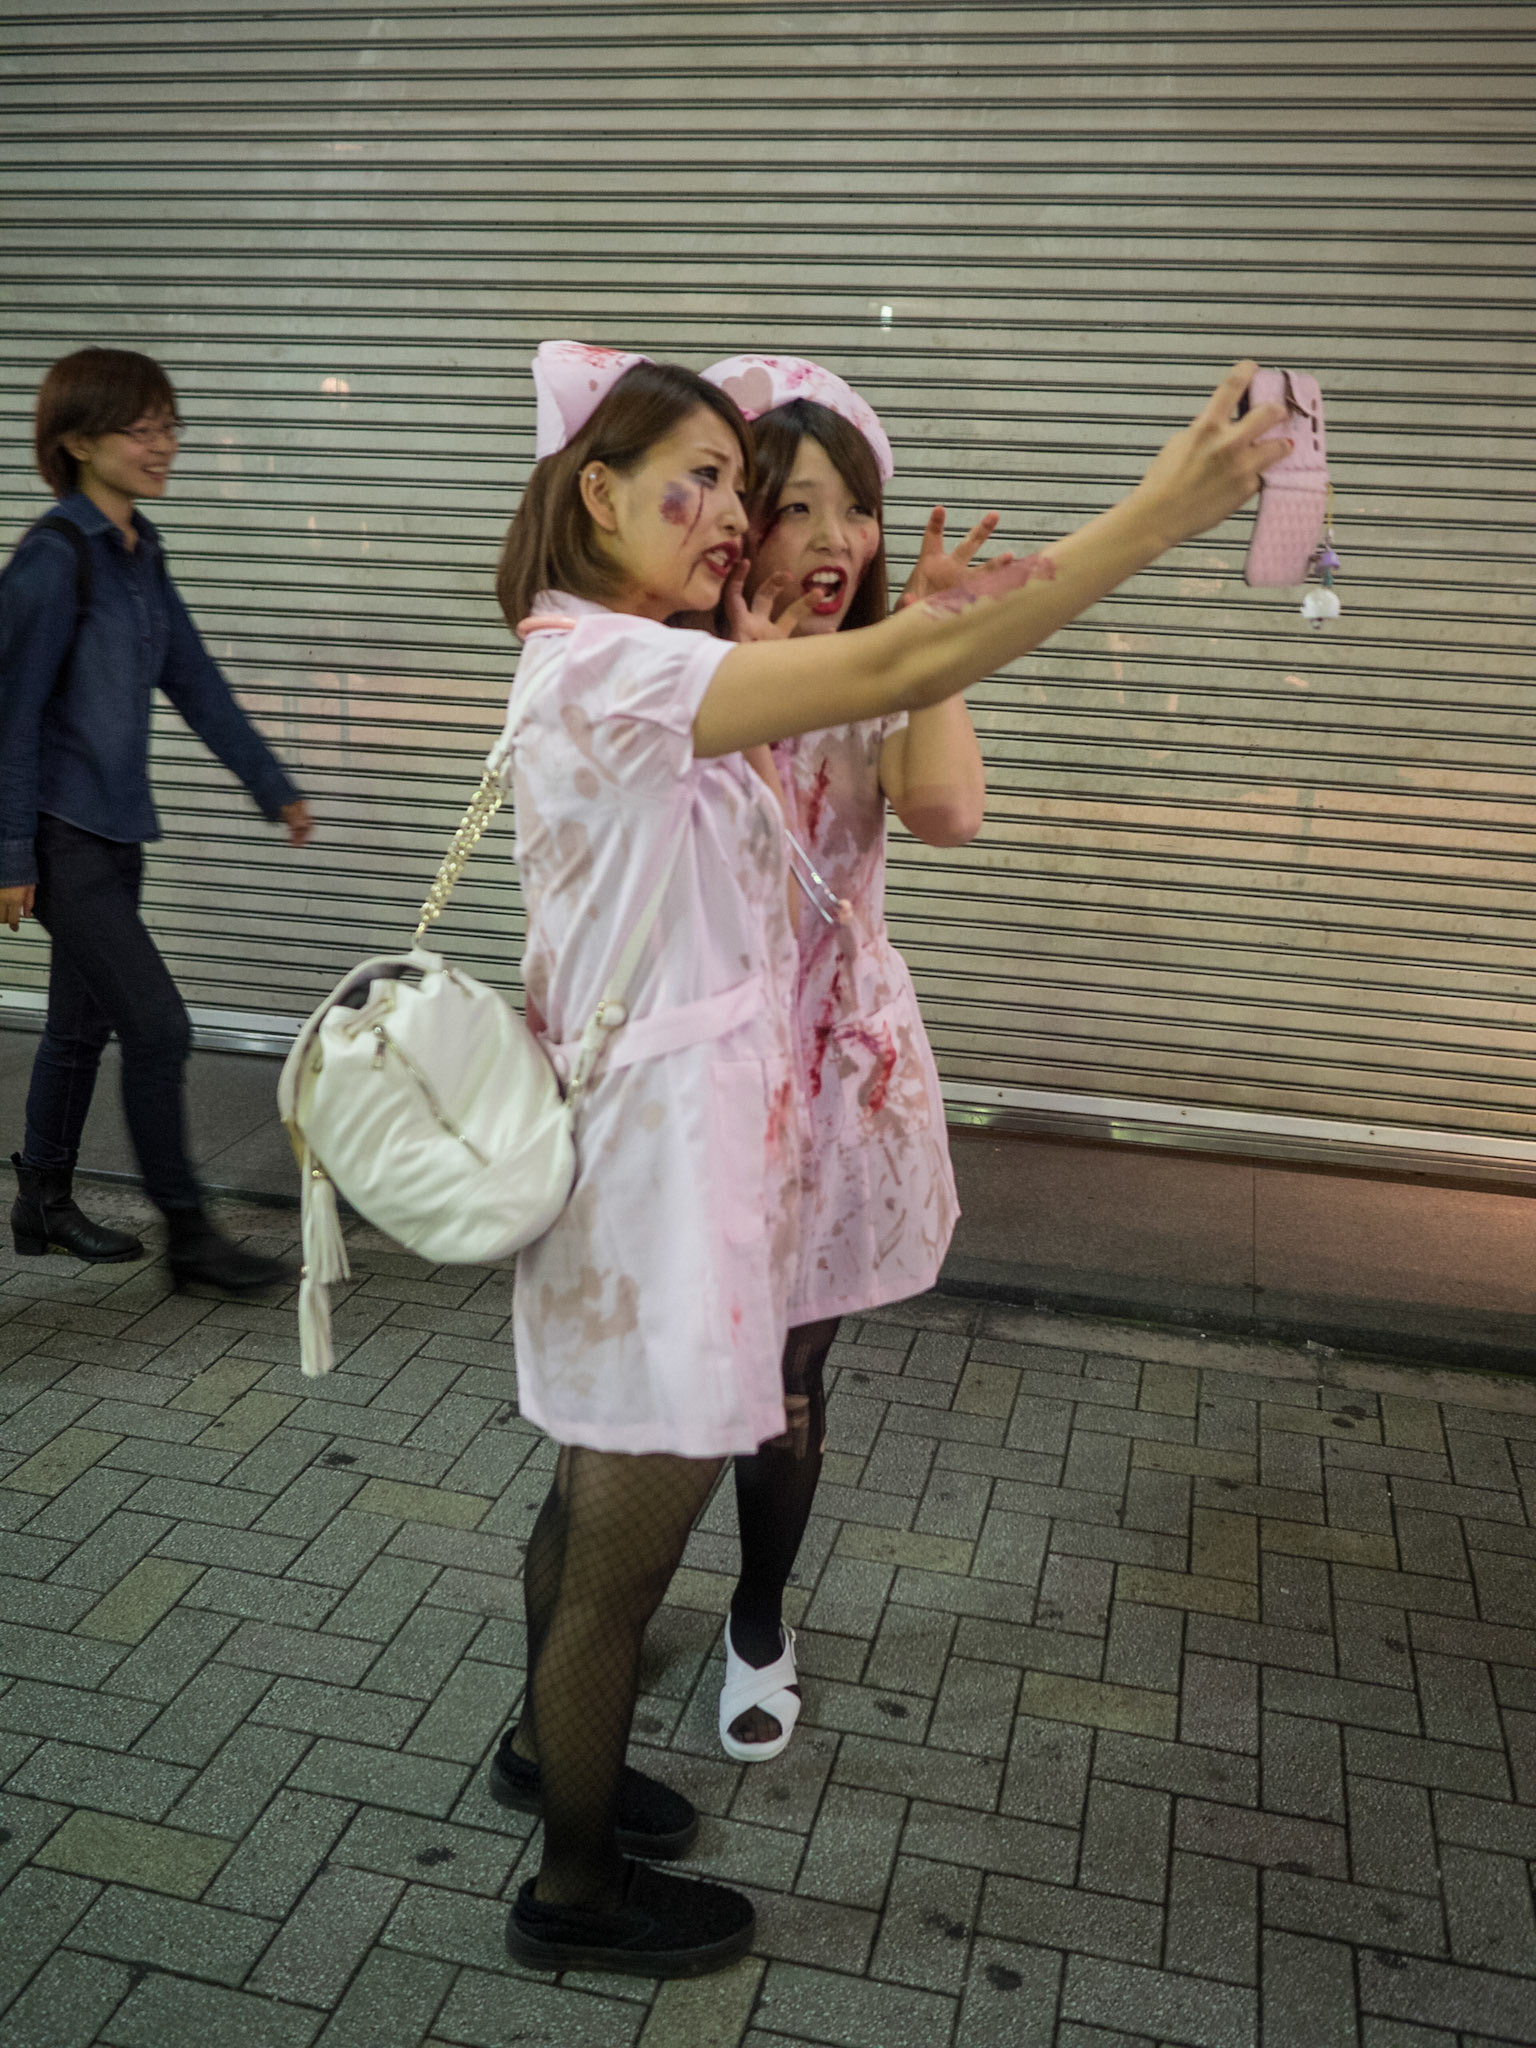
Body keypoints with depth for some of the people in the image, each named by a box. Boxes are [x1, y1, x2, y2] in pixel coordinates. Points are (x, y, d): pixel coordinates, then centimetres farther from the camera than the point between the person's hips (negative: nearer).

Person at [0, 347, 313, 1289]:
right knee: (159, 1027, -7)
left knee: (83, 1024, 16)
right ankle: (189, 1232, 6)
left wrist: (275, 786, 16)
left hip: (115, 826, 8)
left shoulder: (140, 550, 9)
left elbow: (196, 681, 15)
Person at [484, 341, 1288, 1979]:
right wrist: (1166, 505, -28)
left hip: (673, 1126, 10)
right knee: (628, 1542, 7)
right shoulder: (601, 666, -20)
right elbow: (899, 670, -29)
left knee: (600, 1490, 26)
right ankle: (578, 1890, 30)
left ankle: (550, 1749, 49)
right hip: (658, 1153, -10)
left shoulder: (631, 673, 13)